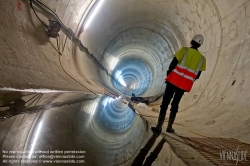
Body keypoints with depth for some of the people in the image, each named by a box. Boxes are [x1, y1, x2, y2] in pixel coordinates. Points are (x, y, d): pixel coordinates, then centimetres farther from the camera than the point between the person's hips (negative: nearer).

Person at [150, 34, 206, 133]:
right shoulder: (202, 58, 8)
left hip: (174, 80, -3)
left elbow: (173, 63, -8)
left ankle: (159, 126, -1)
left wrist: (168, 75, 5)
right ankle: (169, 127, 18)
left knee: (165, 103, 1)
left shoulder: (184, 50, -2)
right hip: (185, 85, 4)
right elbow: (197, 76, 9)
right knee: (175, 105, 15)